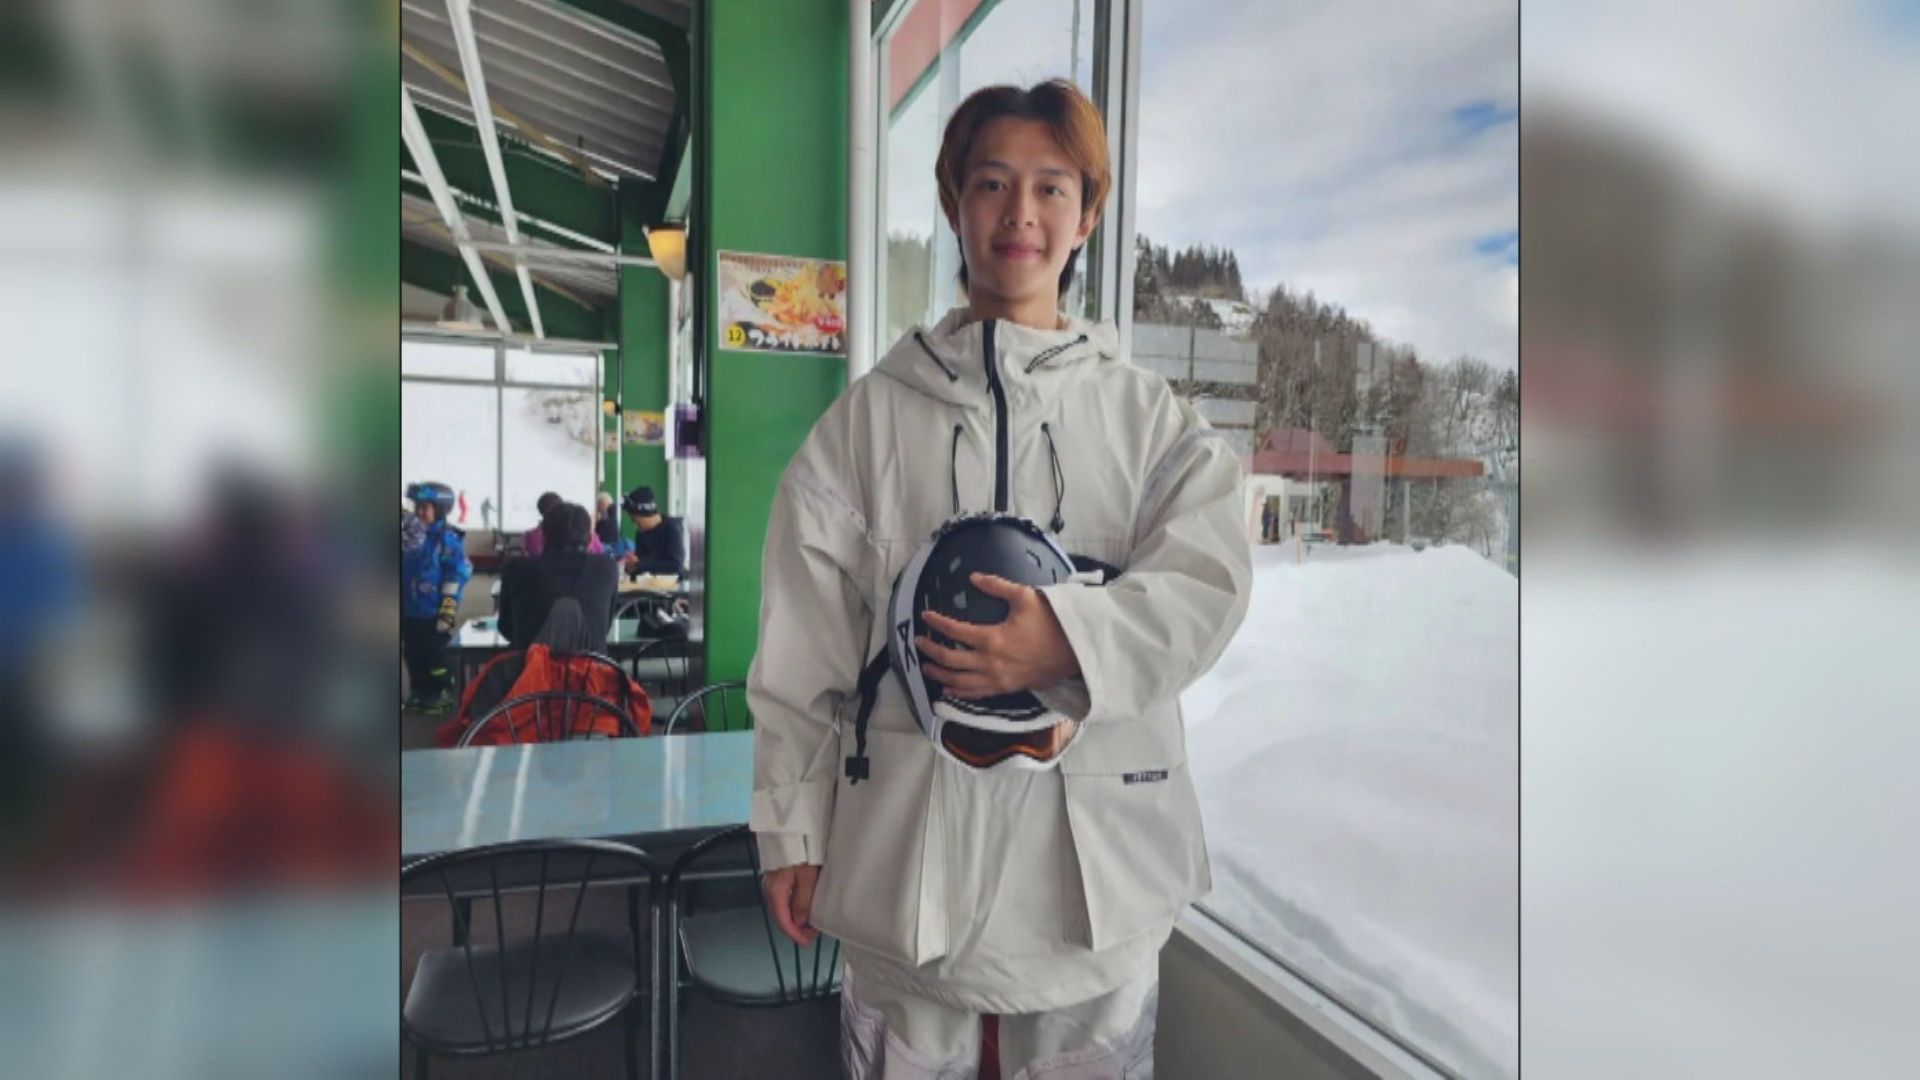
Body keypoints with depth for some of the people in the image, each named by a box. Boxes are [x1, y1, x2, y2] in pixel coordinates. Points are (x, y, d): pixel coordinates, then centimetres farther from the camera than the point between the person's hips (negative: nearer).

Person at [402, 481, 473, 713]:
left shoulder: (447, 538, -12)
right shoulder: (408, 535, 9)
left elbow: (457, 574, -14)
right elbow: (404, 571, 18)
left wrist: (448, 608, -16)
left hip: (433, 612, -7)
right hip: (409, 610, 7)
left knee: (434, 655, 1)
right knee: (412, 655, 14)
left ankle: (443, 693, 14)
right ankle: (420, 692, 27)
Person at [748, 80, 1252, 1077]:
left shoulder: (1147, 413, 6)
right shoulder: (871, 414, 3)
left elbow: (1209, 581, -5)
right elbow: (803, 642, 1)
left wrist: (1070, 634, -24)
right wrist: (790, 829, 0)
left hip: (1096, 840, 1)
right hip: (908, 835, 0)